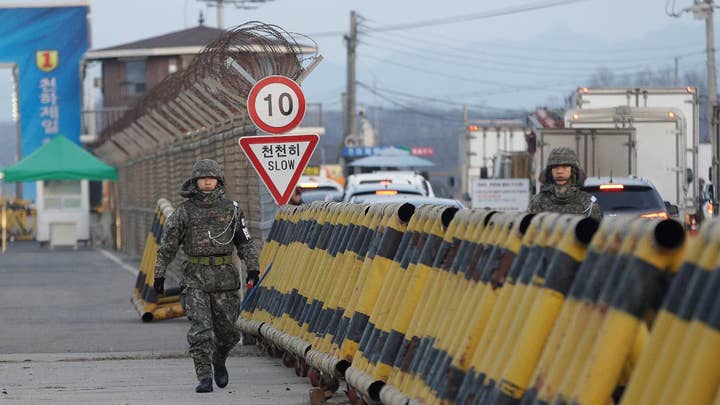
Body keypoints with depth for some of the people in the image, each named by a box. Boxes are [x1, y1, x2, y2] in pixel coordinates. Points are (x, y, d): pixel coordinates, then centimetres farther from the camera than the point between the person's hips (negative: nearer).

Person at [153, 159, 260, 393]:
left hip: (225, 276, 2)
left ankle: (218, 360, 37)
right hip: (195, 278, -2)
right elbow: (167, 245, 5)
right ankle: (204, 378, -10)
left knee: (227, 329, 7)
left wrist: (252, 268, -3)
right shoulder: (184, 211, 2)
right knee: (200, 329, -11)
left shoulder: (230, 209, 5)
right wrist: (159, 274, 4)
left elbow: (245, 241, 8)